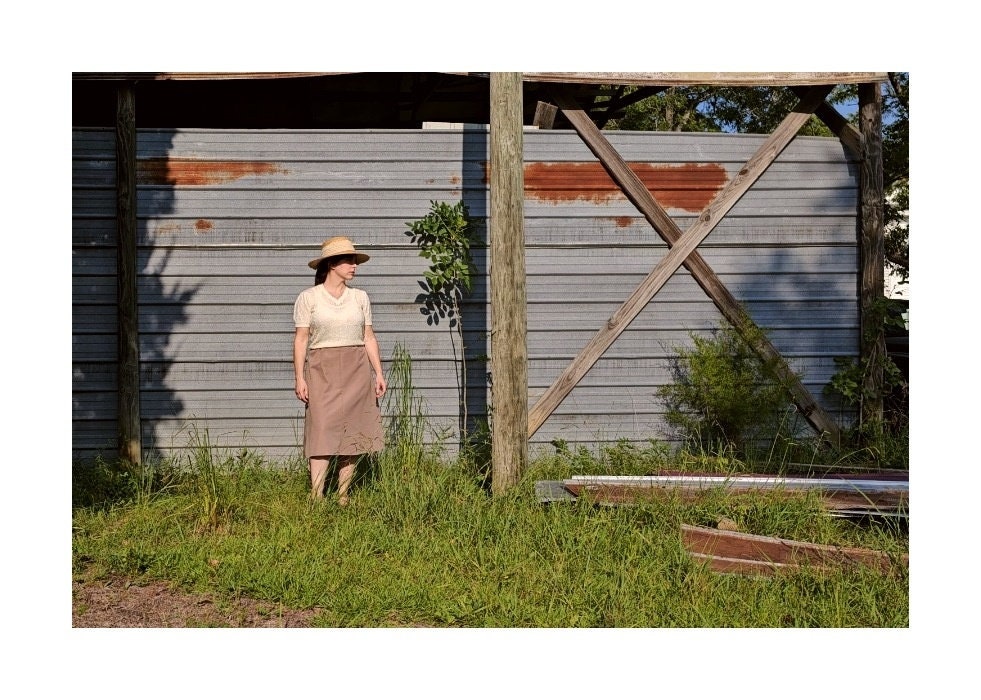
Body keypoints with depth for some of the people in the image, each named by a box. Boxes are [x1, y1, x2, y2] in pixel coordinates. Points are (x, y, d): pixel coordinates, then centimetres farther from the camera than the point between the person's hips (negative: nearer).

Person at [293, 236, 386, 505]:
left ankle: (342, 495, 7)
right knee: (323, 430, -11)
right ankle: (316, 495, -14)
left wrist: (378, 373, 7)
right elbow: (301, 339, 0)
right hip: (322, 370, -3)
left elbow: (369, 337, 12)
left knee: (354, 433, 1)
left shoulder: (360, 297, 11)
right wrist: (299, 377, -7)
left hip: (356, 371, 4)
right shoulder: (308, 298, 2)